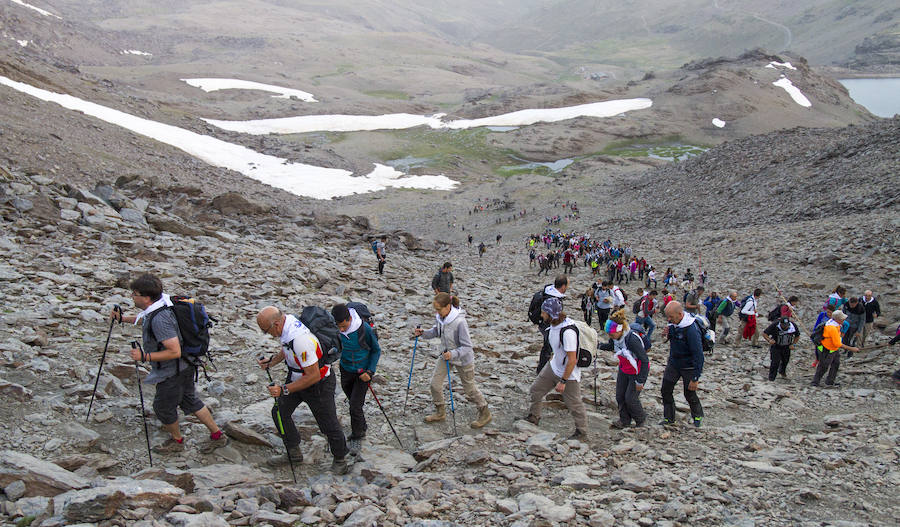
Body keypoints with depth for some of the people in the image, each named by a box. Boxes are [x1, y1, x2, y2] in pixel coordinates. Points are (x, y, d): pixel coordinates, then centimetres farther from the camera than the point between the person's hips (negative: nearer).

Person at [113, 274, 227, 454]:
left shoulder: (160, 319, -32)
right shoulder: (156, 308, -1)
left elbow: (175, 352, -32)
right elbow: (144, 319, 25)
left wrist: (144, 356, -27)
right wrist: (123, 318, 15)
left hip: (172, 372, -9)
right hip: (184, 367, 10)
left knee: (163, 406, 12)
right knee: (190, 401, 21)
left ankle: (177, 440, 35)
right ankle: (217, 435, 29)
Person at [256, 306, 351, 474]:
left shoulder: (300, 338, -38)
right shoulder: (286, 321, -10)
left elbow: (314, 376, -33)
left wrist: (284, 389, -29)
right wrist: (271, 362, 1)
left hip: (319, 384, -9)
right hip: (296, 378, 9)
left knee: (328, 425, 3)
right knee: (279, 413, 12)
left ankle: (340, 459, 27)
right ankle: (293, 452, 30)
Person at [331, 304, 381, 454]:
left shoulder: (365, 329, -26)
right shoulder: (334, 329, -17)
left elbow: (376, 351, -10)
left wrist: (370, 371, -16)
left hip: (363, 372, -4)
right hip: (346, 370, 4)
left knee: (355, 406, -7)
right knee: (353, 402, 18)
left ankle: (357, 437, 14)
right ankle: (361, 427, 43)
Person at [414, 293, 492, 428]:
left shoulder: (460, 322, -34)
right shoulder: (440, 317, -12)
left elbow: (467, 347, -29)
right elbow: (437, 331, 9)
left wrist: (453, 354, -44)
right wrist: (423, 333, -9)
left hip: (463, 358, -6)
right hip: (446, 354, 7)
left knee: (469, 388, 9)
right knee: (435, 382, 4)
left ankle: (485, 414, 31)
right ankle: (440, 412, 26)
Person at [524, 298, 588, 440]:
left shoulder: (568, 332, -33)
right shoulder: (553, 324, -5)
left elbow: (572, 360, -29)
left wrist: (563, 381, -23)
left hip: (568, 373, -9)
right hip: (553, 367, 9)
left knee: (574, 404, 5)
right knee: (535, 391, 16)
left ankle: (582, 432, 24)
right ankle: (533, 418, 37)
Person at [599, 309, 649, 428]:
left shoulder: (632, 340, -35)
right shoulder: (616, 338, -13)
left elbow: (645, 360, -28)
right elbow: (611, 346, 14)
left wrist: (640, 381, -23)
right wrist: (599, 346, -6)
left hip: (638, 372, -7)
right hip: (623, 370, 7)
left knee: (630, 398, 0)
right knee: (620, 396, 8)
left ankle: (640, 418, 27)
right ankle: (624, 421, 26)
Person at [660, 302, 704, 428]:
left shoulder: (691, 330, -31)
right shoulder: (673, 323, -6)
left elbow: (698, 355, -27)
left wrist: (695, 378, -25)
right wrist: (668, 334, -11)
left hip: (688, 367, -7)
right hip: (673, 363, 7)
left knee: (690, 394, 8)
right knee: (666, 390, 6)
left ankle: (697, 416, 35)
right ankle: (669, 418, 21)